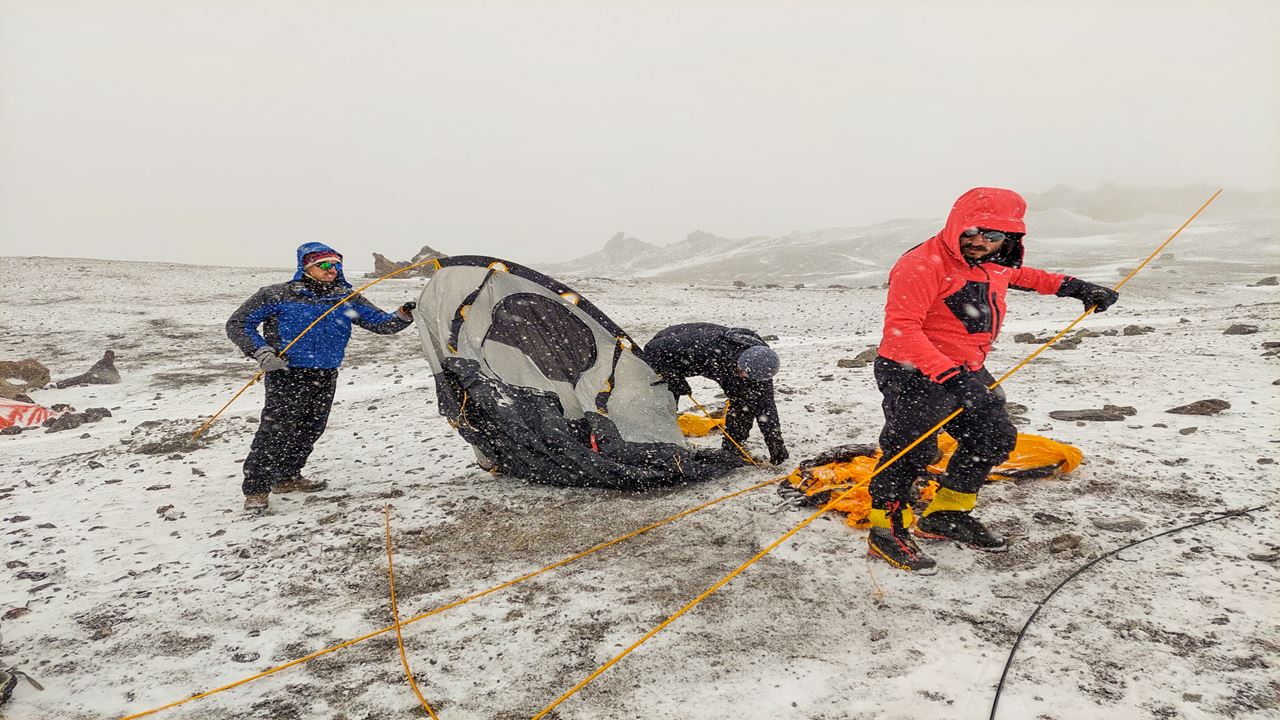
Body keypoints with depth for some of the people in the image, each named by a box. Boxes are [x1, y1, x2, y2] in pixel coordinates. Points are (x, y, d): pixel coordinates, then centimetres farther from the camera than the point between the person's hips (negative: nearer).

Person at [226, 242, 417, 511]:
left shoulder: (347, 298, 7)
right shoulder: (278, 295, -5)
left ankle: (287, 477, 33)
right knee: (276, 430, -12)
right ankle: (256, 489, 1)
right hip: (287, 374, -5)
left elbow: (381, 323, 5)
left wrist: (403, 316, -16)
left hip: (326, 378, 5)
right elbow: (238, 324, 0)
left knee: (310, 430, 13)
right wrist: (261, 352, -15)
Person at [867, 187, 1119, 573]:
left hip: (967, 371, 9)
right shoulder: (923, 265, -22)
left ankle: (946, 515, 31)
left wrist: (1073, 287, 21)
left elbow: (1017, 275, 31)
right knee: (913, 449, -12)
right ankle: (885, 530, 7)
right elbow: (901, 329, -30)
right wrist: (946, 372, -39)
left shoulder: (994, 263, 6)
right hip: (914, 372, -9)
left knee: (994, 439, 16)